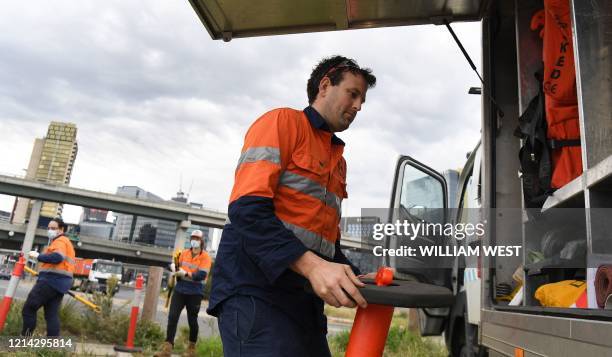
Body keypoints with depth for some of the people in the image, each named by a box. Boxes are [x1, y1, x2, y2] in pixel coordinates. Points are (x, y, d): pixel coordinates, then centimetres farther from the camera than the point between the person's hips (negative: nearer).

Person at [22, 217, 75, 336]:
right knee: (52, 315, 6)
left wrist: (38, 256, -14)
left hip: (52, 280, -10)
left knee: (28, 309, -7)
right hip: (59, 283, 10)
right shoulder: (65, 242, 28)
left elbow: (57, 257, -24)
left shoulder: (60, 241, -4)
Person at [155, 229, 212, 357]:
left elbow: (202, 275, -19)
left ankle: (192, 347, 27)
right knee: (172, 317, -7)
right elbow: (176, 265, 19)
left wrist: (186, 273, -27)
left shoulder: (205, 257, -8)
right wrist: (174, 267, -5)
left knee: (192, 320, 8)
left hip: (195, 293, -4)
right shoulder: (184, 253, 7)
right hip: (180, 290, 4)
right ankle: (168, 347, -5)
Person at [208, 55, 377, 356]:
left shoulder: (338, 161, 23)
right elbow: (248, 207, -16)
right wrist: (311, 265, -26)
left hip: (306, 298, 9)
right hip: (257, 290, -8)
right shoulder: (283, 122, -2)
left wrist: (356, 280, 8)